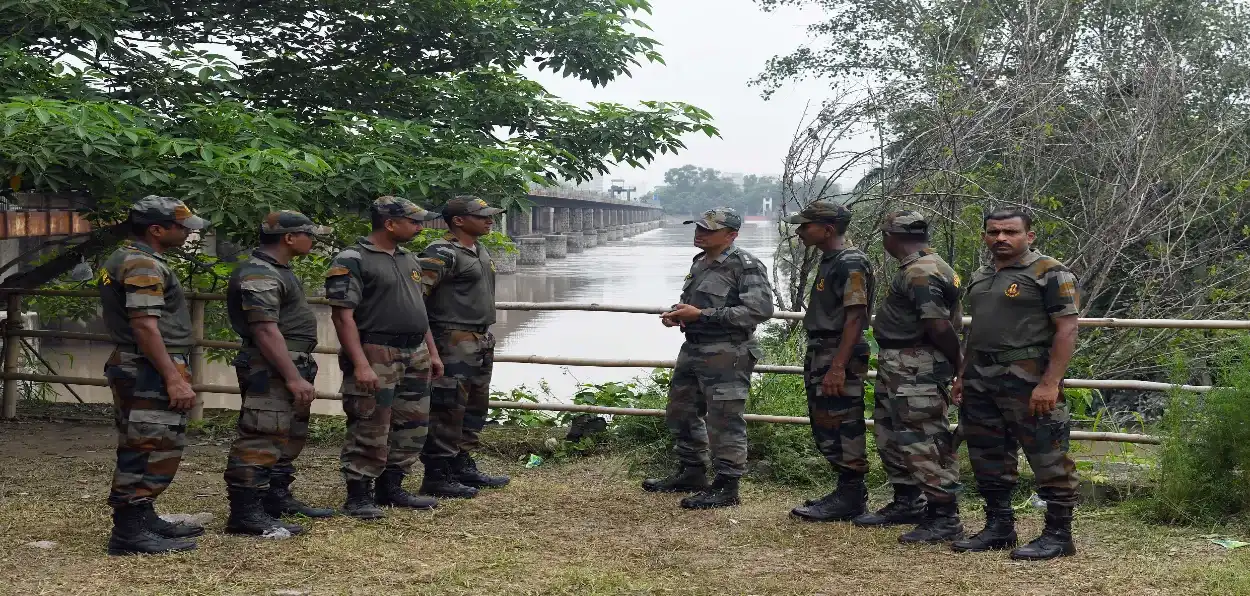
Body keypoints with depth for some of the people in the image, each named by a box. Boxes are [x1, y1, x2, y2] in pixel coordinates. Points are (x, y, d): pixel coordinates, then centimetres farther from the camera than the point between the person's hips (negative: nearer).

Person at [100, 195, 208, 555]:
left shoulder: (125, 258, 18)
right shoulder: (143, 265, -16)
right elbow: (145, 325, -24)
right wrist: (173, 378, -25)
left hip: (134, 369, 11)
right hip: (151, 372, -11)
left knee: (141, 451, 17)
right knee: (154, 451, -9)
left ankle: (143, 520, 25)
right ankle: (129, 532, -7)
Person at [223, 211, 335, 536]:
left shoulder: (280, 271, 17)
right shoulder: (258, 275, -17)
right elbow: (265, 330, -24)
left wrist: (300, 372, 23)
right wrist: (293, 377, -27)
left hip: (292, 365, 11)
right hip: (271, 371, -11)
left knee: (291, 437, 19)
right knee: (261, 440, -11)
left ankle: (277, 498, 30)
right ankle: (245, 513, -11)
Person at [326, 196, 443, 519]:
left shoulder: (409, 258, 16)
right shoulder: (352, 261, -10)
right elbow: (343, 315, -15)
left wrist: (432, 352, 18)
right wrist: (360, 364, -22)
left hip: (415, 355, 8)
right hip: (376, 356, -8)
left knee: (412, 427, 12)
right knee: (370, 430, -5)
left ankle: (391, 489, 24)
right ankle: (358, 496, 5)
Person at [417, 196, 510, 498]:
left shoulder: (481, 252, 16)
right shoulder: (442, 253, -15)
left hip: (481, 342, 10)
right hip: (454, 344, -10)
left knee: (475, 409, 16)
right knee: (447, 410, -7)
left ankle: (463, 467, 27)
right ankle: (437, 477, -1)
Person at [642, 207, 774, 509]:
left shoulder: (746, 266, -14)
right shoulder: (700, 262, 14)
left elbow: (759, 310, -24)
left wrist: (701, 314, -23)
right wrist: (678, 314, 4)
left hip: (726, 356, -10)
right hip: (693, 349, 10)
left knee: (724, 422, -5)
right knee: (681, 413, 17)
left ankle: (727, 487, 5)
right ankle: (692, 473, 32)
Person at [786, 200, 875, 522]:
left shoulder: (851, 264, -15)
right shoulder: (829, 261, 15)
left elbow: (855, 317, -21)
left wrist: (837, 367, -27)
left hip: (839, 357, -10)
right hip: (820, 355, 10)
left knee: (841, 427, -4)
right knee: (825, 428, 15)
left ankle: (849, 498, 3)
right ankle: (850, 492, 23)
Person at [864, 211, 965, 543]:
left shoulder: (919, 273, -19)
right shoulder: (921, 268, 15)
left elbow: (941, 327, -23)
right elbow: (944, 323, 19)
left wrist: (959, 365, -12)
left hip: (916, 372, -11)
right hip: (896, 368, 11)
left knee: (923, 443, -8)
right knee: (891, 437, 19)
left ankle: (945, 519, -4)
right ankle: (906, 504, 31)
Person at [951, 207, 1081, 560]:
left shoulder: (1049, 273, -6)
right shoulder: (980, 277, 17)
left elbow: (1066, 329, -12)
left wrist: (1050, 383, -20)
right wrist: (963, 376, 17)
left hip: (1029, 382, -8)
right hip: (981, 382, 8)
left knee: (1049, 460, -4)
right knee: (988, 458, 12)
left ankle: (1058, 535, 3)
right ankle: (998, 528, 22)